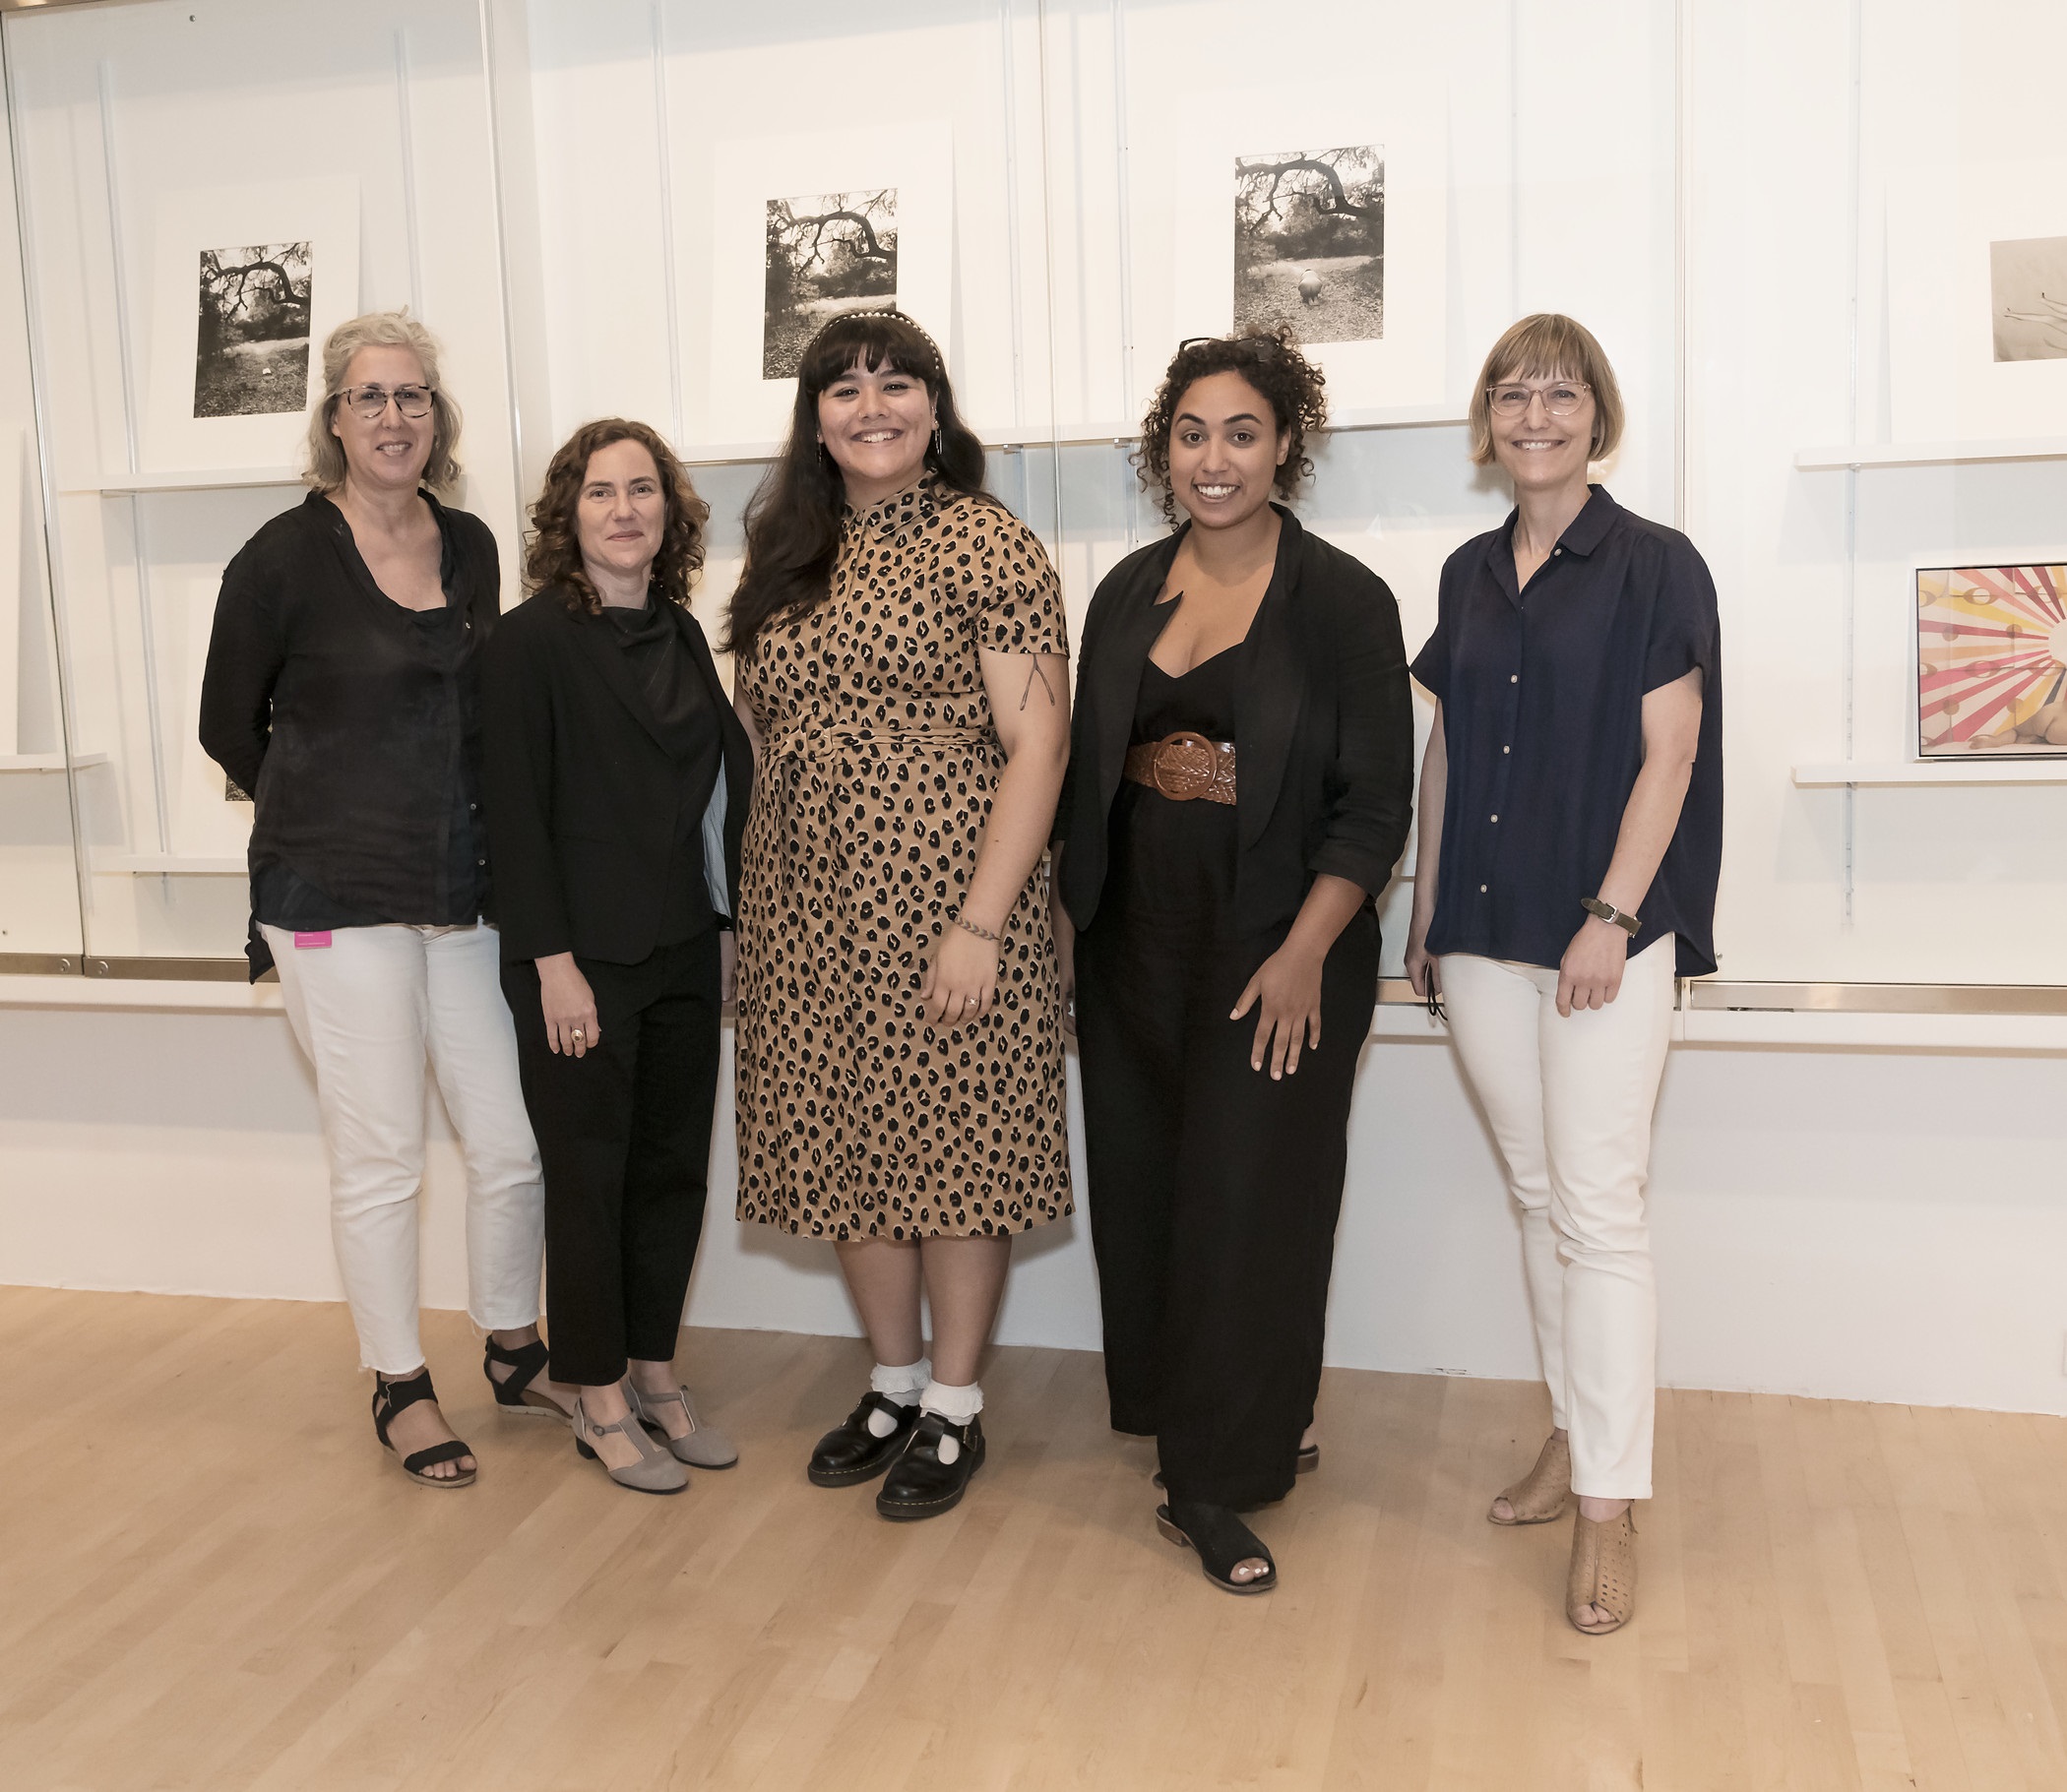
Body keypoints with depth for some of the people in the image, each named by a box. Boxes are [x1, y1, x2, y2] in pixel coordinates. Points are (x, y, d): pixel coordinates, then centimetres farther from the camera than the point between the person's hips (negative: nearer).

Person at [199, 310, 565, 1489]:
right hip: (338, 895, -4)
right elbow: (230, 727, 4)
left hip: (464, 891, 5)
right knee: (381, 1158, 2)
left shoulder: (472, 549, 7)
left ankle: (514, 1351, 28)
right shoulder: (286, 558, -7)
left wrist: (455, 824, 13)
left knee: (516, 1141, 6)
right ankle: (401, 1385, 21)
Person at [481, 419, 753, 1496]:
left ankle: (653, 1374, 26)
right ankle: (599, 1401, 18)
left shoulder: (680, 634, 10)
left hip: (684, 954, 6)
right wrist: (555, 962, -16)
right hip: (582, 960, -6)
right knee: (590, 1176, 4)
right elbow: (515, 813, -12)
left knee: (675, 1167, 11)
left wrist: (730, 925, 11)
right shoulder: (531, 641, -8)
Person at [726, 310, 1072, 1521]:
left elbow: (1036, 743, -11)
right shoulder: (789, 562, 13)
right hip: (809, 918, 6)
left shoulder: (986, 546, -6)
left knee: (952, 1148, 3)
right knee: (849, 1150, 12)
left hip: (943, 906, -6)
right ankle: (896, 1382, 30)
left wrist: (981, 923, -17)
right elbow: (766, 735, 16)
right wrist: (764, 911, 7)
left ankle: (956, 1407, 20)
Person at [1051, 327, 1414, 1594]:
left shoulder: (1343, 600, -6)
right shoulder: (1130, 591, 9)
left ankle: (1216, 1486, 10)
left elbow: (1376, 802, -8)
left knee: (1249, 1200, -2)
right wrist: (1068, 912, 9)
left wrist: (1303, 953, -16)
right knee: (1144, 1189, 10)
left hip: (1276, 951, -5)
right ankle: (1251, 1430, 30)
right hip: (1136, 940, 5)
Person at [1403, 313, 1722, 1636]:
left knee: (1598, 1207, -6)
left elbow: (1667, 757, -8)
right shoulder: (1471, 575, 12)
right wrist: (1425, 917, 12)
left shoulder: (1655, 567, -3)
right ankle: (1576, 1436, 26)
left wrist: (1611, 917, -15)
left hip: (1605, 932, -5)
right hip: (1484, 933, 5)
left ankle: (1610, 1509, 2)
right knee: (1537, 1194, 12)